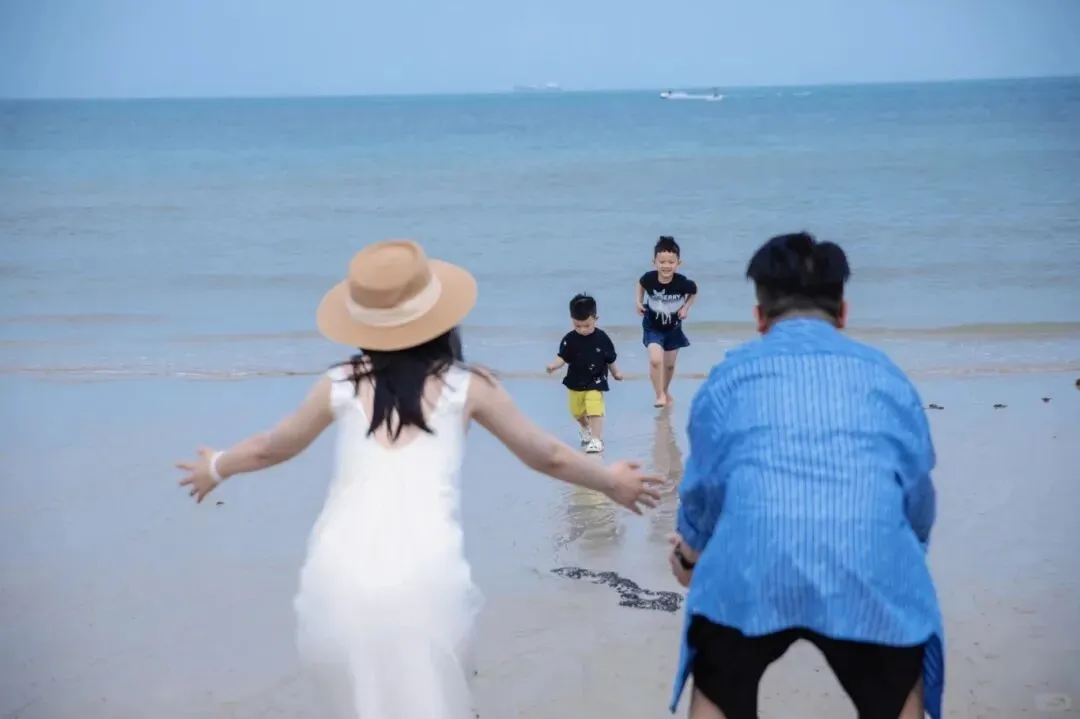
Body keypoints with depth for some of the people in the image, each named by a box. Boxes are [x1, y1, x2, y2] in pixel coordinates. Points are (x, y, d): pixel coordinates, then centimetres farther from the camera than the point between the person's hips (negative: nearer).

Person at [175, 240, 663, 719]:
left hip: (339, 577, 2)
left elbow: (269, 449, 31)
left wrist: (215, 468, 52)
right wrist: (611, 481, 41)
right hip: (423, 578, -1)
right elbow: (547, 457, 23)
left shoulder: (340, 385, 13)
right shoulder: (467, 386, 10)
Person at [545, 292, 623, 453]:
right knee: (577, 412, 22)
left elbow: (609, 358, 0)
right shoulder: (570, 339, -14)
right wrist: (554, 365, -39)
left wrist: (615, 372, 12)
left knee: (595, 411, -16)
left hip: (596, 383, -3)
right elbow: (562, 357, -19)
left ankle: (596, 439, -11)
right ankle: (585, 428, 53)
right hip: (575, 383, 3)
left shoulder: (602, 338, -12)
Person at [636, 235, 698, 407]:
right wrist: (639, 302, -11)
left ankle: (666, 391, 44)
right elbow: (641, 285, 1)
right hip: (652, 327, -1)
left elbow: (694, 293, -3)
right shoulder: (649, 278, -25)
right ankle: (660, 395, -5)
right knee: (655, 360, -21)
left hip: (673, 328, 2)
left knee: (669, 364, 17)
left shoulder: (683, 283, -27)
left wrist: (686, 308, -15)